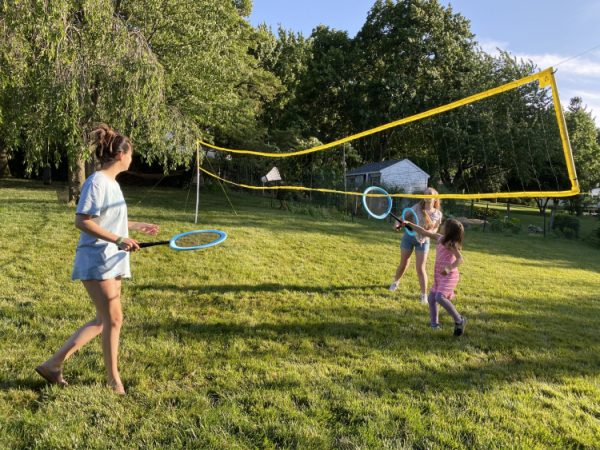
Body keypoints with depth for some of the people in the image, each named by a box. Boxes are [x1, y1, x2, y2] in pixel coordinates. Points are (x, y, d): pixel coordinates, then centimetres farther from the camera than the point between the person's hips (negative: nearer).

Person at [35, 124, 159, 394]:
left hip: (113, 261, 10)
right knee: (113, 319, -2)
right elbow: (82, 221, -21)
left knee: (103, 321, 12)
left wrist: (136, 226, 30)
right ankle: (114, 380, 13)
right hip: (97, 261, -10)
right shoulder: (97, 182, -14)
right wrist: (117, 240, -26)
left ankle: (54, 364, 20)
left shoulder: (112, 182, 14)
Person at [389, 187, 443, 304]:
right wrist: (398, 224, -30)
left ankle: (423, 294, 5)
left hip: (423, 241, 0)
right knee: (403, 264, 11)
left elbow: (435, 229, 4)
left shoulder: (438, 214, -2)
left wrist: (426, 233, -17)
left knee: (421, 268, -5)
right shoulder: (417, 207, -7)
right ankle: (395, 281, 39)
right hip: (409, 236, 0)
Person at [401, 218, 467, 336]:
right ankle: (434, 324, 20)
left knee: (440, 297, -25)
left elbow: (460, 259, -25)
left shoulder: (450, 243, -16)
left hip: (449, 275, -9)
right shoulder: (440, 238, 7)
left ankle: (459, 320, -13)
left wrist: (449, 268, -42)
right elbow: (425, 232, 15)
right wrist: (409, 224, 17)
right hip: (439, 275, 9)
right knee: (431, 298, 11)